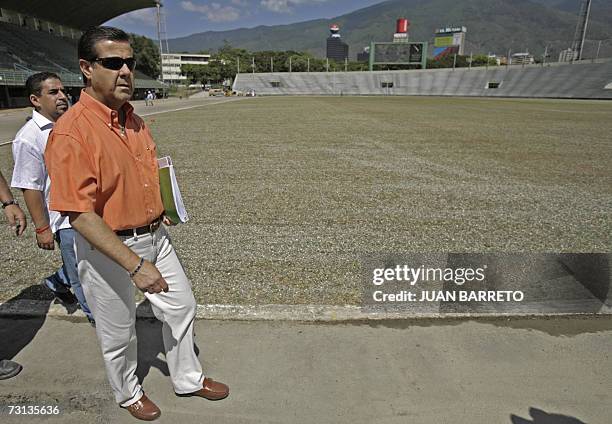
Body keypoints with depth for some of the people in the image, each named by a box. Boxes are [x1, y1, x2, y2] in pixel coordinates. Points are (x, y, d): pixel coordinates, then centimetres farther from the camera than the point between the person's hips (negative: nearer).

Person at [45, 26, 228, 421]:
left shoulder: (134, 119, 3)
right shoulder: (71, 132, -22)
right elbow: (81, 215, -25)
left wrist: (155, 212, 9)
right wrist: (135, 264, -28)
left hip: (154, 236, 7)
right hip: (107, 248, -7)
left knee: (182, 306, 18)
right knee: (119, 332, 14)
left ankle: (189, 379, 42)